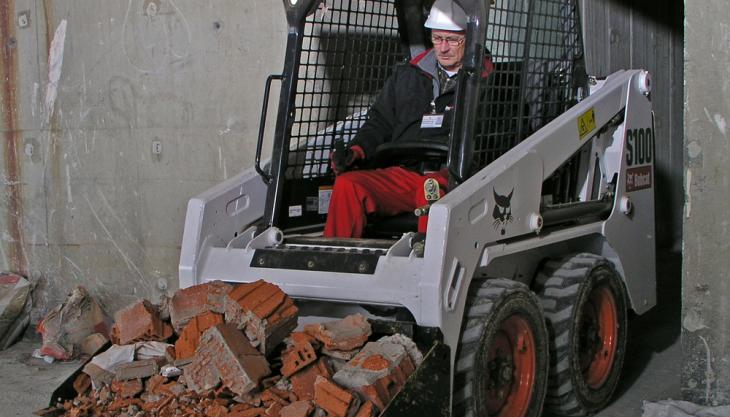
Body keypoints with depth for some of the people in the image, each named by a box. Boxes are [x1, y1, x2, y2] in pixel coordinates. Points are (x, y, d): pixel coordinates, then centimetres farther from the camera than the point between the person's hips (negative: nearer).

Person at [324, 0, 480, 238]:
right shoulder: (407, 75, 23)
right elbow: (380, 122, 26)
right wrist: (356, 150, 7)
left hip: (450, 177, -4)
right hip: (403, 172, 4)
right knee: (347, 184, -21)